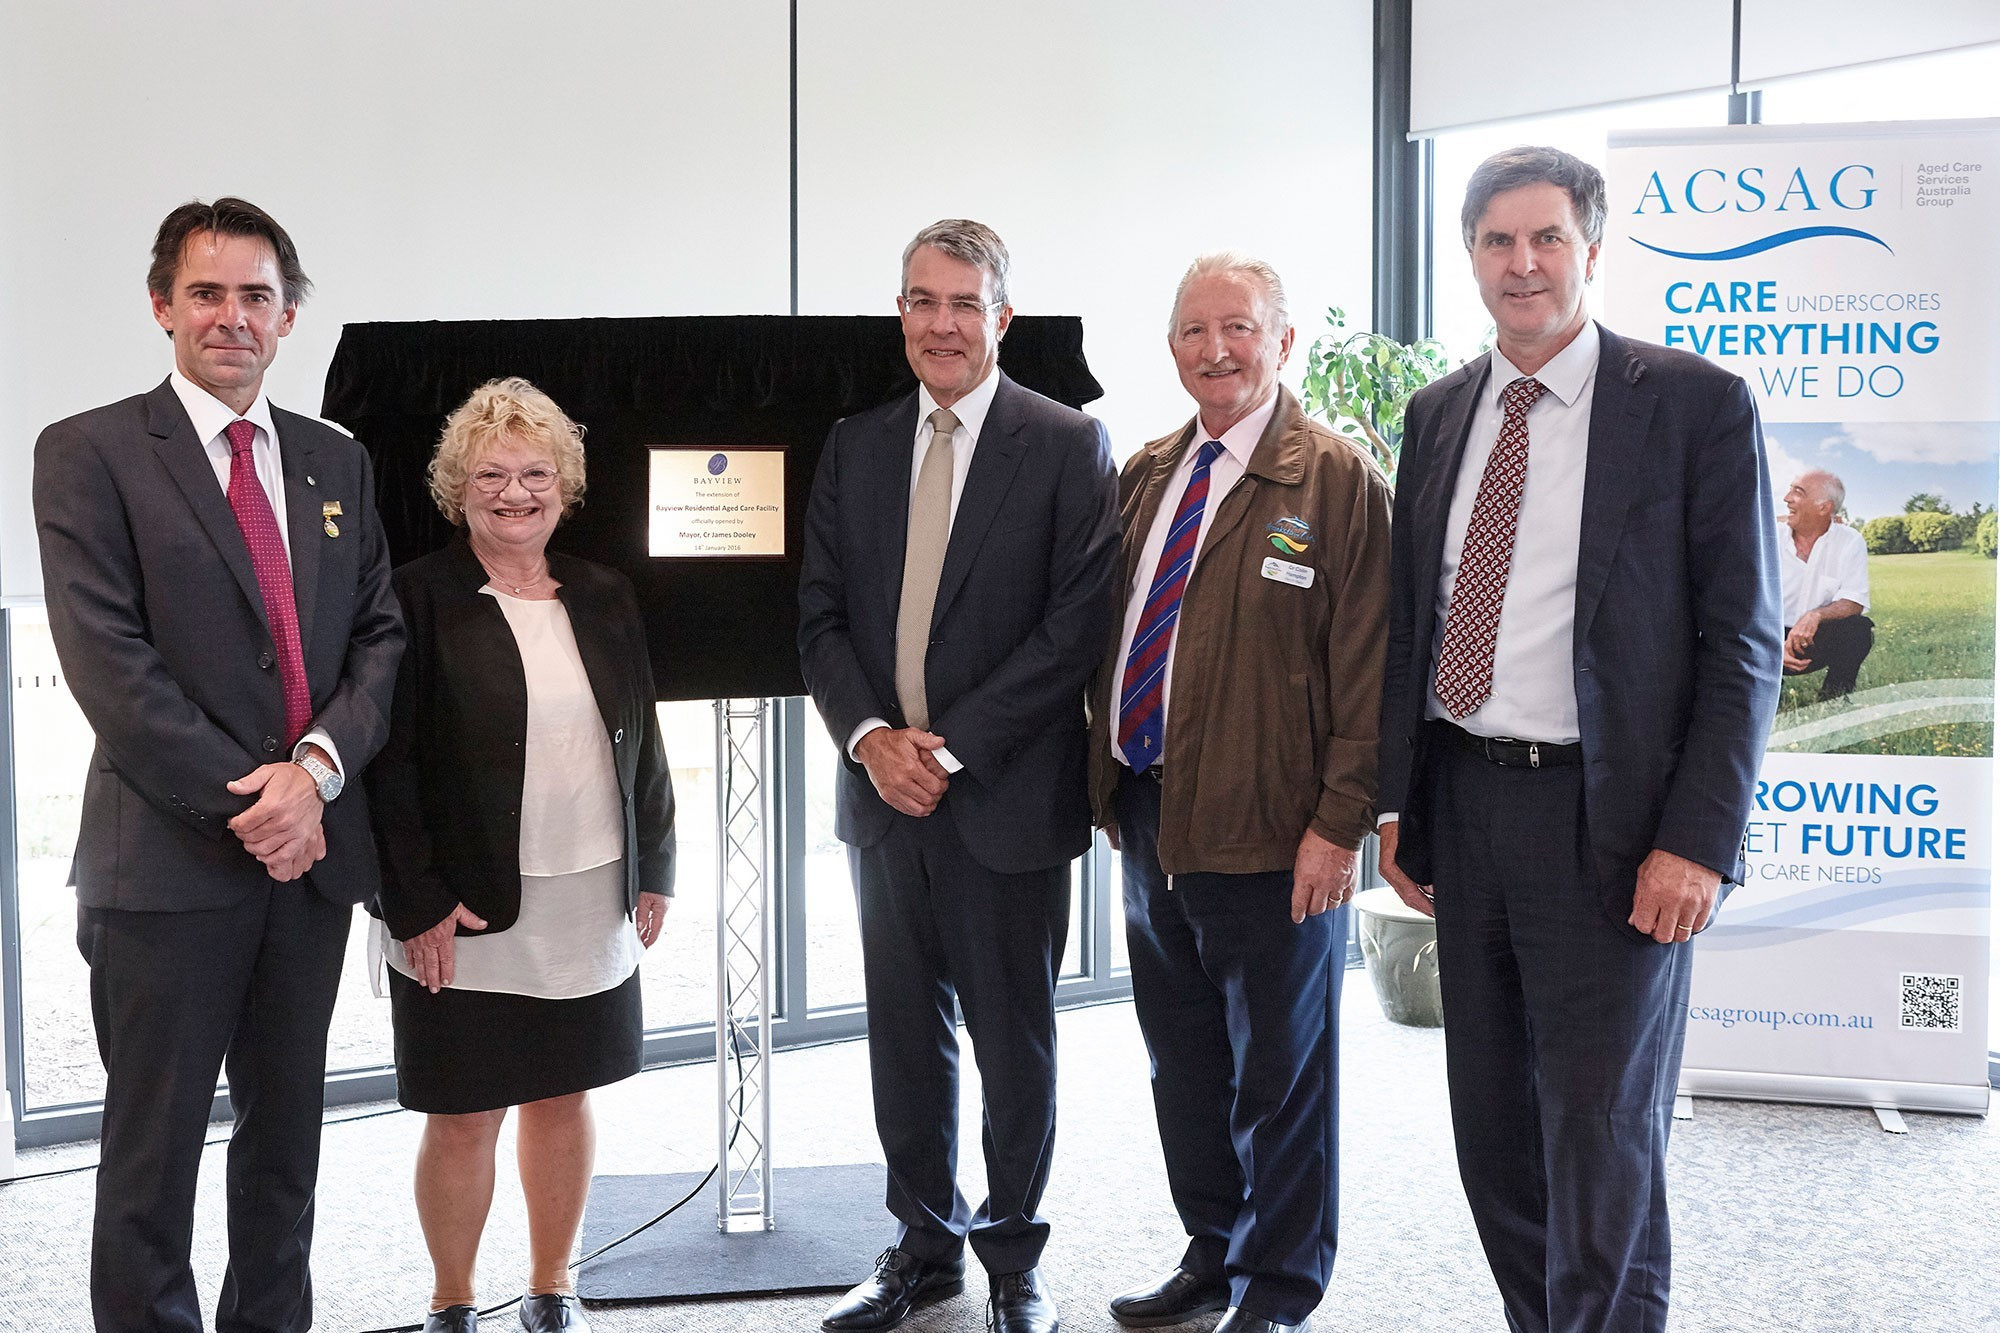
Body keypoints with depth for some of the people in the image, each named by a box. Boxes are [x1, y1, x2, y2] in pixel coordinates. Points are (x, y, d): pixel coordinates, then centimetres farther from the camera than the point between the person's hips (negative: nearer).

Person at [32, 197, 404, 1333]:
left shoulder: (337, 462, 13)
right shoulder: (92, 453, -2)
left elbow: (383, 635, 7)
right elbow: (109, 662, -11)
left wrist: (317, 766, -11)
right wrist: (244, 803, -15)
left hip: (312, 851, 5)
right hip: (169, 856, -4)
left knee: (288, 1134, 15)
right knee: (156, 1146, 5)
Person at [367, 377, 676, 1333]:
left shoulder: (604, 600, 9)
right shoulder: (419, 599, -6)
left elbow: (642, 743, 14)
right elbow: (390, 763, -9)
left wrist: (653, 873, 10)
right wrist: (417, 902, -14)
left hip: (591, 903, 5)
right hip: (465, 913, -4)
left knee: (565, 1095, 14)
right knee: (465, 1112, 4)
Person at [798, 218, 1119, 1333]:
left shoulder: (1070, 447, -5)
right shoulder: (855, 447, 9)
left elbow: (1077, 626, -12)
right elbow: (821, 616, 8)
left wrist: (952, 747, -15)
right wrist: (871, 736, -9)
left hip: (1006, 796, -4)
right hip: (883, 790, 4)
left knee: (1014, 1038, 8)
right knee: (905, 1030, 14)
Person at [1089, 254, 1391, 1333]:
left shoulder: (1337, 482, -8)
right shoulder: (1145, 476, 12)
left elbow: (1364, 672, -12)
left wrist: (1339, 825, -16)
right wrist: (1111, 782, 11)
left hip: (1269, 831, -6)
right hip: (1147, 815, 6)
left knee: (1278, 1070, 7)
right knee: (1182, 1059, 16)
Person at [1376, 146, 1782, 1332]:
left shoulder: (1698, 405, -6)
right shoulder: (1439, 413, 10)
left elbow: (1743, 642, -8)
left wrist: (1698, 841, -15)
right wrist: (1398, 799, 9)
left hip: (1610, 824, -5)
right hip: (1464, 802, 6)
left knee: (1600, 1140, 1)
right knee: (1494, 1127, 15)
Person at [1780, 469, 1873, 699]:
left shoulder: (1850, 542, -5)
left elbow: (1853, 602, -13)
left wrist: (1816, 615, -36)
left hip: (1818, 641, 0)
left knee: (1860, 628, -29)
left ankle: (1834, 701, -10)